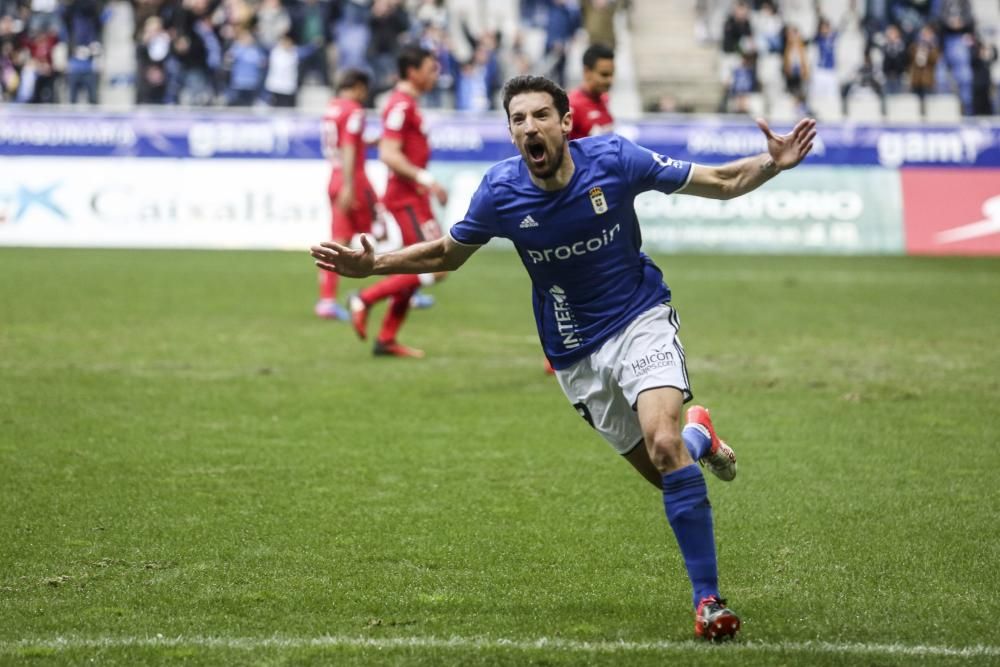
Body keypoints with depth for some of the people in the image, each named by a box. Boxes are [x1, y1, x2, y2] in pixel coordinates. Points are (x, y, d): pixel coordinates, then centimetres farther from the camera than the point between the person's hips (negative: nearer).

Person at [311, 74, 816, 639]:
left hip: (641, 322, -2)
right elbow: (446, 254, 8)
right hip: (576, 353, 2)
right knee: (661, 471, 1)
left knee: (663, 443, -26)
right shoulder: (500, 191, -11)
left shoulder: (614, 159, -16)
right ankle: (699, 436, 41)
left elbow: (722, 182, -8)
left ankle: (708, 598, -18)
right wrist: (372, 264, -5)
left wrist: (774, 163, -26)